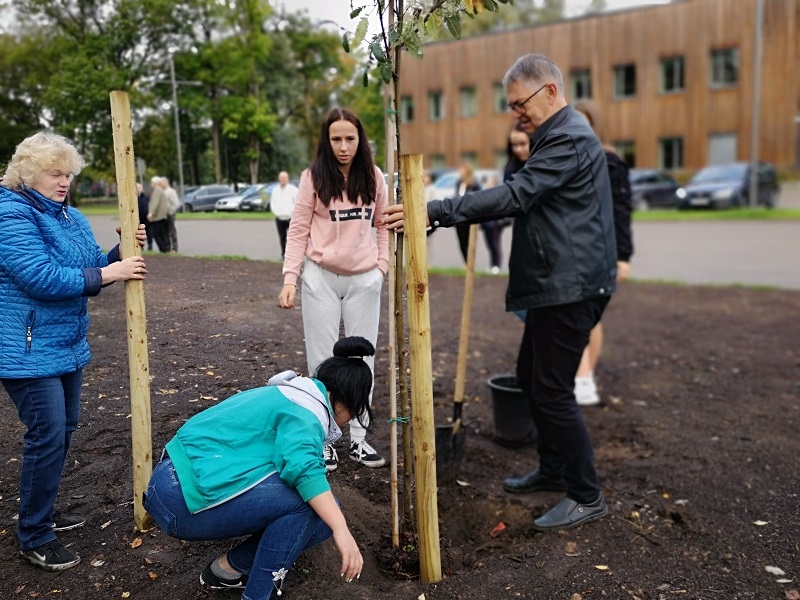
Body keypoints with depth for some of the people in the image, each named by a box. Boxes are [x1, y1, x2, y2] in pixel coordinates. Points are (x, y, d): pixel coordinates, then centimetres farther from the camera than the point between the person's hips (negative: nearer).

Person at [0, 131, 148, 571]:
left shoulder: (71, 217, 11)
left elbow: (93, 269, 12)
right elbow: (42, 278, -25)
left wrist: (125, 251, -5)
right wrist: (107, 273, -23)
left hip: (67, 345, 9)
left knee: (64, 429, 15)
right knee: (47, 436, -6)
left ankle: (42, 511, 33)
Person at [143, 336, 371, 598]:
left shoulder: (287, 393, 21)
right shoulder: (307, 408, -10)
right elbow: (303, 467, -31)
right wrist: (341, 529, -33)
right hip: (185, 501, -10)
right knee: (311, 503, -15)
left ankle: (231, 566, 18)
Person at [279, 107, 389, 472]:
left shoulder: (374, 177, 3)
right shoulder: (313, 177, -3)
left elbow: (383, 225, 10)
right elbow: (298, 230, -4)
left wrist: (383, 265, 0)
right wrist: (290, 278, -11)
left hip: (364, 279, 2)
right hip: (321, 278, -2)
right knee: (323, 362, 4)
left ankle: (358, 438, 17)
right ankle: (324, 439, 13)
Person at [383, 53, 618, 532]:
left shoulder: (569, 138, -15)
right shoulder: (558, 136, 19)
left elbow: (515, 197, -27)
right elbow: (525, 200, 26)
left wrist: (433, 212, -31)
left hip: (570, 286, -11)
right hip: (555, 284, 11)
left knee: (552, 390, -5)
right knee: (532, 379, 17)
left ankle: (588, 497, 10)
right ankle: (553, 470, 32)